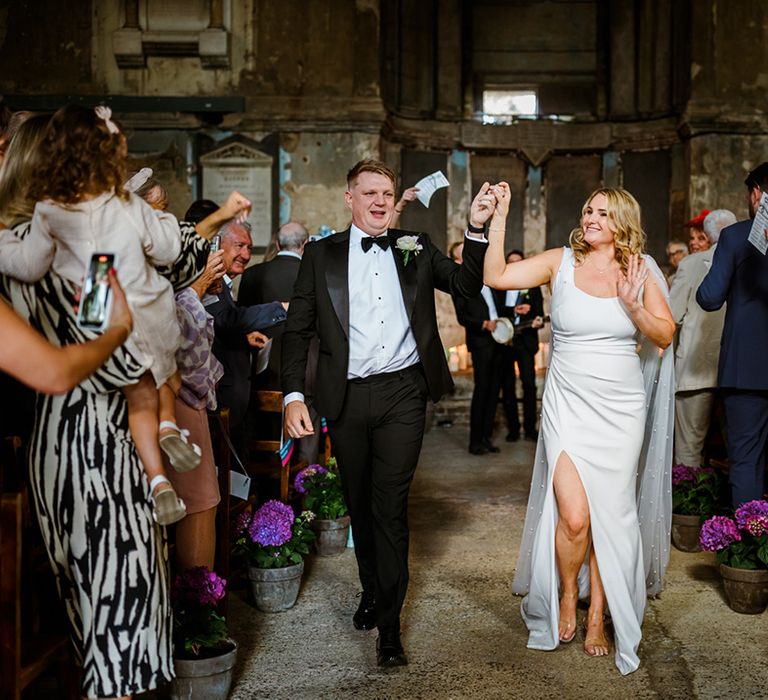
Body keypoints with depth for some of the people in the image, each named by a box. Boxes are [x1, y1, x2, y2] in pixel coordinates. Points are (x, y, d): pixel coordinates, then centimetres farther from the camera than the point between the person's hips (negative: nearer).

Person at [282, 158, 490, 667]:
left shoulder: (415, 249, 9)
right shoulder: (322, 254, 5)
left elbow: (468, 285, 5)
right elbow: (298, 329, 4)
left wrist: (477, 228, -8)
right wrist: (293, 395, -6)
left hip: (402, 394, -1)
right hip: (346, 397, 1)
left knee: (390, 505, -4)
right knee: (359, 503, 13)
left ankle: (389, 624, 3)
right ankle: (373, 590, 34)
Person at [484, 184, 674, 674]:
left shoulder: (640, 270, 2)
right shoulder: (560, 263, -1)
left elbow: (664, 337, 0)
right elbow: (496, 277, -10)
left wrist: (633, 303, -16)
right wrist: (499, 216, -13)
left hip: (621, 408, 1)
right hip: (569, 405, -1)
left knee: (609, 514, 5)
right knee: (573, 515, -10)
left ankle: (598, 617, 22)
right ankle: (568, 594, 19)